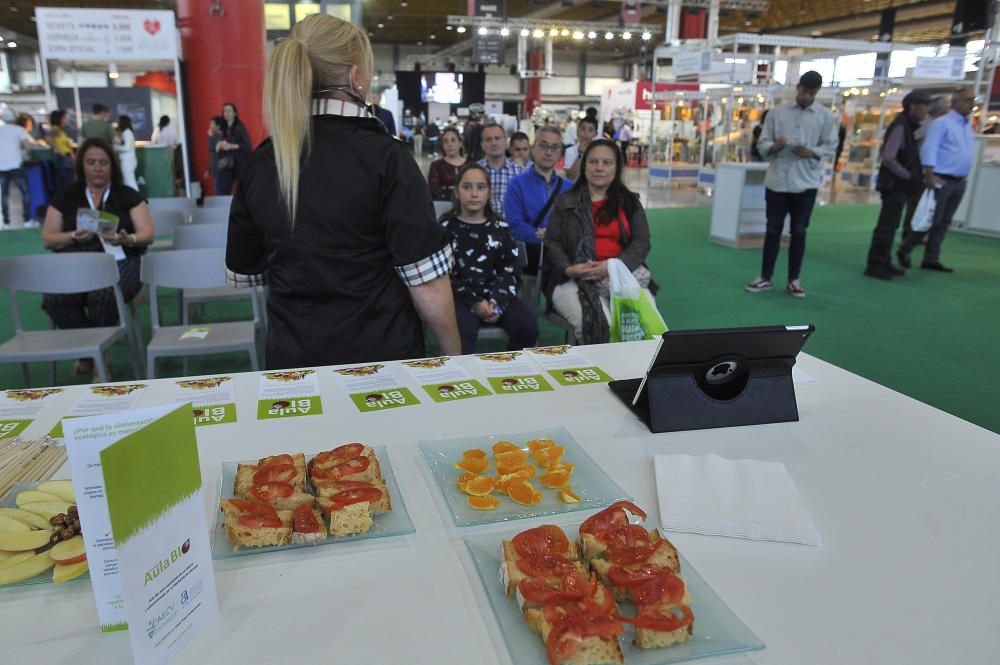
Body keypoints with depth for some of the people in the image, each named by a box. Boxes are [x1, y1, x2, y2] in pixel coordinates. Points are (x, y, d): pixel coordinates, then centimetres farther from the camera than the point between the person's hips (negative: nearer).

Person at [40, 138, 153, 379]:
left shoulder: (128, 196, 13)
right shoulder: (65, 197, 17)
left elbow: (147, 235, 4)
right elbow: (47, 239, 12)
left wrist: (127, 240, -18)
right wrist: (74, 236, -9)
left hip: (119, 262, -2)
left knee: (103, 296, -37)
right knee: (54, 299, -32)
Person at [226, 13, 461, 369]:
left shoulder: (260, 162, 0)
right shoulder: (384, 156, -15)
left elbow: (244, 261, 13)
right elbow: (426, 281, -17)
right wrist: (454, 353, -5)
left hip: (293, 358, 4)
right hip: (381, 357, -4)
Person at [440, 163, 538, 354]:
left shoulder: (499, 228, 13)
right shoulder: (445, 228, 5)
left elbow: (510, 270, 7)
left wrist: (497, 301, -12)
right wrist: (475, 302, -14)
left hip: (495, 294, 3)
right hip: (460, 296, -3)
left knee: (528, 326, -21)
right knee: (463, 330, -34)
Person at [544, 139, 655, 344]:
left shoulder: (630, 203, 17)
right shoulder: (566, 202, 14)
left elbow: (641, 243, 7)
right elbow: (552, 242, 9)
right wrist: (568, 268, -11)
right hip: (576, 279, -1)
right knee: (595, 323, -31)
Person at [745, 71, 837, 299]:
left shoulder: (826, 116, 5)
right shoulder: (777, 112, 6)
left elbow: (831, 147, 4)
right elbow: (762, 143, 4)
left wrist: (812, 153, -15)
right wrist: (774, 146, -18)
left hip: (806, 183, 0)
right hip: (777, 181, 0)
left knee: (798, 232, 5)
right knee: (773, 230, 5)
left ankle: (793, 280, 14)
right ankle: (765, 278, 14)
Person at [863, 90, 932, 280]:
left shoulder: (907, 125, 13)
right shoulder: (900, 126, -15)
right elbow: (888, 158, -23)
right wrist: (908, 175, -14)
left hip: (899, 186, 10)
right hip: (894, 185, -10)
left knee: (889, 226, 14)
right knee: (886, 226, -6)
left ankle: (884, 263, 22)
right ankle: (875, 266, -1)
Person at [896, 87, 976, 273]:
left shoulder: (968, 126, 16)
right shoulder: (942, 123, -7)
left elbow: (967, 153, 21)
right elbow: (929, 149, -15)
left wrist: (963, 179, 15)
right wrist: (930, 175, -23)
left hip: (959, 182, 7)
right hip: (941, 180, -7)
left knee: (943, 223, 7)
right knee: (932, 220, -7)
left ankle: (931, 260, 11)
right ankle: (904, 251, 6)